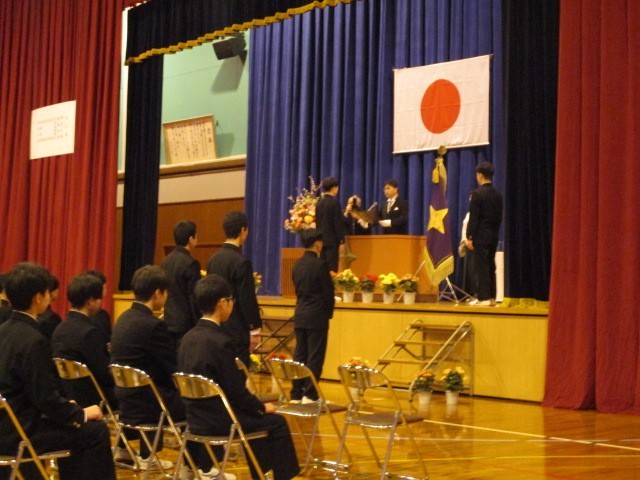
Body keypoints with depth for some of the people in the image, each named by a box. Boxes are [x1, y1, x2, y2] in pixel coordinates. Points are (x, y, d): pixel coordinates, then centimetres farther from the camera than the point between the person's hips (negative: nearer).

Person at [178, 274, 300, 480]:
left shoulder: (188, 338, 3)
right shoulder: (221, 341, -21)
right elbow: (236, 390, -18)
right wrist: (262, 407, -1)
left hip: (196, 417, 8)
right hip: (217, 421, -8)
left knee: (255, 415, 27)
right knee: (276, 422, 6)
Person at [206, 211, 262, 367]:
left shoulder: (214, 259, 7)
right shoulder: (241, 262, -17)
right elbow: (247, 299, -17)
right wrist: (254, 329, -10)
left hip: (217, 327, 8)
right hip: (236, 329, -8)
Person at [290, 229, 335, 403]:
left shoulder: (297, 264, 8)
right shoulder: (319, 264, -14)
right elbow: (328, 292, -11)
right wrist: (329, 312, 4)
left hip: (300, 315, 7)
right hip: (317, 317, -7)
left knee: (299, 355, 10)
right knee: (315, 356, -2)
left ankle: (296, 394, 12)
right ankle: (310, 395, -1)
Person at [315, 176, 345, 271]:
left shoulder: (319, 203, 8)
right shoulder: (334, 202, -12)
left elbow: (317, 222, 13)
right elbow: (338, 223, -13)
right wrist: (341, 242, -10)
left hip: (322, 240, 7)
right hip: (332, 240, -7)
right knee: (332, 268, -7)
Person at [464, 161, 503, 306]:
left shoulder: (477, 193, -12)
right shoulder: (498, 194, 8)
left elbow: (473, 218, -14)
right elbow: (499, 217, 12)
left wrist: (469, 237, -11)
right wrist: (494, 232, 19)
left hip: (480, 236, -7)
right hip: (493, 236, 7)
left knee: (480, 267, -4)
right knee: (490, 267, 11)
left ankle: (483, 298, -5)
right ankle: (491, 297, 13)